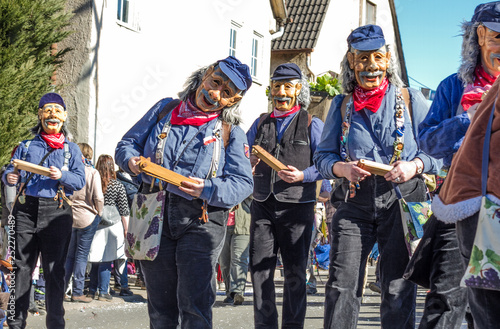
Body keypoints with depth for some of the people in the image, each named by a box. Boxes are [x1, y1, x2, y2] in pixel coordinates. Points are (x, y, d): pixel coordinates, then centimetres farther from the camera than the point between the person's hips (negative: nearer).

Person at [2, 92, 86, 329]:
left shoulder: (71, 149, 14)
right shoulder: (26, 146, 18)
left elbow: (80, 181, 5)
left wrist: (62, 176, -15)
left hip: (57, 212, -1)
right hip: (26, 209, 1)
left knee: (54, 270, -1)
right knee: (21, 266, 0)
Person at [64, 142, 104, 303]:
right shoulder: (92, 173, -9)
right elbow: (98, 198, -14)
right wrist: (98, 213, 3)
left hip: (70, 217, 4)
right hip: (88, 219, -4)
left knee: (69, 255, 15)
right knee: (81, 255, 2)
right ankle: (77, 292, 5)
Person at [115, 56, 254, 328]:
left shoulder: (231, 132, 6)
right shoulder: (165, 109, 13)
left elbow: (243, 183, -3)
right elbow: (126, 144, 15)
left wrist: (208, 190, -22)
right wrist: (131, 161, -9)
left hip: (200, 221, -2)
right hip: (155, 216, 3)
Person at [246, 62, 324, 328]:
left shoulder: (312, 124, 6)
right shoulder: (260, 124, 17)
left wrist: (302, 175, -18)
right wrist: (247, 164, -4)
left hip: (296, 206, -3)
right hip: (263, 205, 3)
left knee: (295, 272, 1)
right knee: (260, 268, -1)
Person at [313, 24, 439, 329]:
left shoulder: (411, 100, 7)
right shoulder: (341, 106, 12)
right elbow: (323, 156, 12)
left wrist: (414, 166, -14)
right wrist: (342, 168, -10)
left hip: (401, 200, -1)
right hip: (354, 203, 1)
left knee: (398, 291, 1)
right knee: (341, 287, -6)